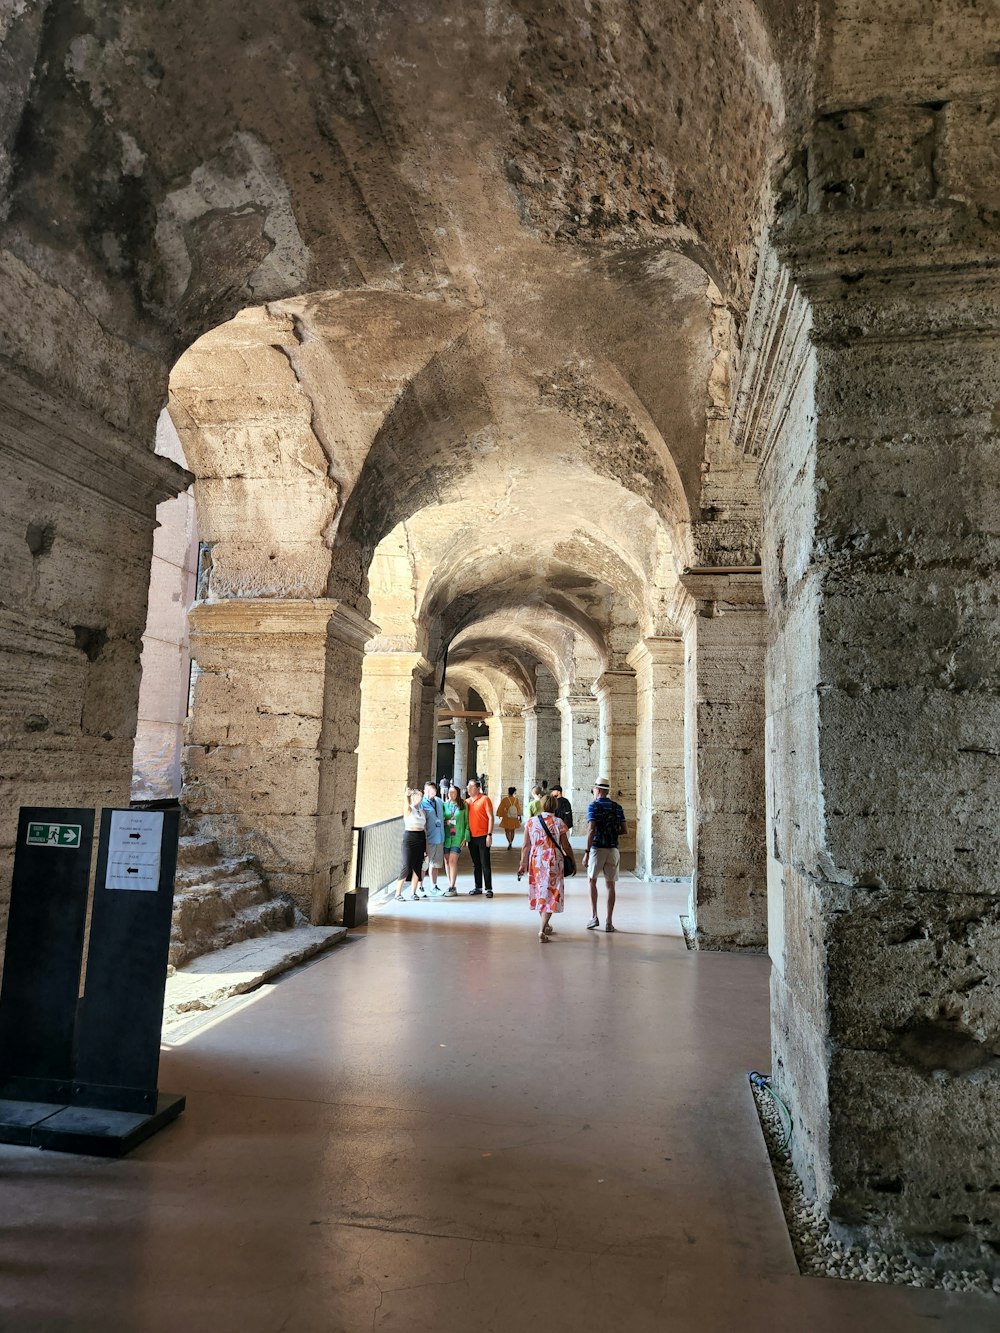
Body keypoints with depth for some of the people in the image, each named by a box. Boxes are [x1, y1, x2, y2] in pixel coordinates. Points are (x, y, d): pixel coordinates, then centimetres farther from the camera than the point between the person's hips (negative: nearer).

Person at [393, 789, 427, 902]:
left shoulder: (422, 811, 14)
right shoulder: (408, 809, -2)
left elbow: (425, 829, 15)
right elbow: (406, 803, -28)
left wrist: (426, 845, 11)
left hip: (421, 839, 6)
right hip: (409, 838, -6)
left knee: (417, 867, 5)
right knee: (406, 866, -8)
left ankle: (413, 893, 13)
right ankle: (398, 893, -1)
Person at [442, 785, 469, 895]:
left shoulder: (463, 806, 2)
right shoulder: (444, 805, 8)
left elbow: (466, 822, 3)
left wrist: (466, 837, -3)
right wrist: (445, 822, -7)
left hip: (457, 836, -3)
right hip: (446, 836, 3)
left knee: (453, 861, -11)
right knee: (447, 861, 5)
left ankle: (452, 887, -7)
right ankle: (452, 886, 15)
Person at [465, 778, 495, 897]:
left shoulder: (485, 799, -6)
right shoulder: (467, 801, 10)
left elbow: (490, 817, -8)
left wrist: (489, 834, -14)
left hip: (483, 836, -5)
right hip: (472, 837, 6)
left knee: (485, 863, -3)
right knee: (476, 864, 12)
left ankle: (489, 889, 2)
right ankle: (478, 887, 20)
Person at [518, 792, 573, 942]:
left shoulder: (531, 822, -1)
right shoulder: (558, 823, -8)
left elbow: (525, 846, 1)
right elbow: (566, 846, -4)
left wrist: (523, 864, 9)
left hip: (535, 861, 3)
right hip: (553, 861, -3)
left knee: (539, 892, 19)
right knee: (551, 893, 2)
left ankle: (546, 926, 33)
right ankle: (542, 929, -8)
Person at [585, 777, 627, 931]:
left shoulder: (593, 806, -7)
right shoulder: (617, 807, 7)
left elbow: (591, 829, -16)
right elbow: (625, 830, 6)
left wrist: (587, 852, -15)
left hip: (597, 848, -3)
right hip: (613, 849, 3)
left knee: (591, 881, 15)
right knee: (610, 885, 8)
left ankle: (594, 917, 7)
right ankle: (609, 922, 6)